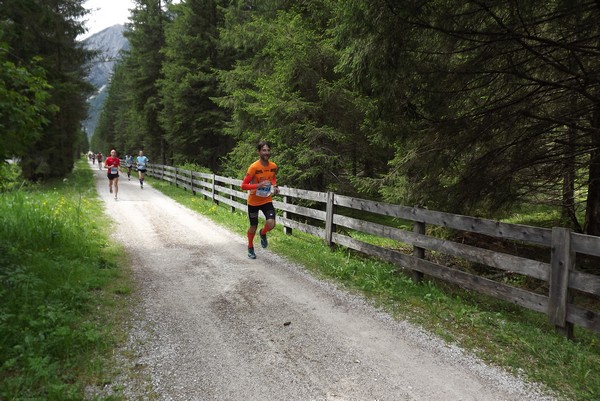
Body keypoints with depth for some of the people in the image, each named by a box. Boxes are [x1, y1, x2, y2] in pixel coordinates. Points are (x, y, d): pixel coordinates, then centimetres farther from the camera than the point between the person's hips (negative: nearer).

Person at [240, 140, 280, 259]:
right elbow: (243, 185, -20)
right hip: (253, 201, -3)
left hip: (267, 200, 3)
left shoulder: (273, 166, -6)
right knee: (253, 227, 10)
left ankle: (263, 233, 20)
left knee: (271, 224, -16)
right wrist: (258, 185, -34)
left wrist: (275, 187, -4)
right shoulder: (254, 167, -21)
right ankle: (250, 247, 38)